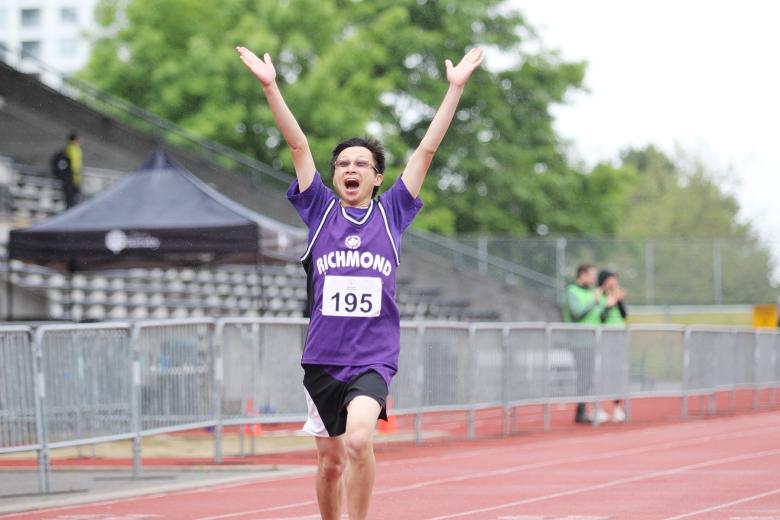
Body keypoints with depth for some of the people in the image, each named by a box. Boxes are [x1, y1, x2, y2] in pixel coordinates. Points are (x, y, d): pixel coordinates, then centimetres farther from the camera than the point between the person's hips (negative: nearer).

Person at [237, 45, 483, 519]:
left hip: (375, 359, -2)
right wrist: (270, 86, -6)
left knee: (359, 440, -26)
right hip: (323, 357, 2)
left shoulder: (392, 213, 5)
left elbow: (427, 150, 3)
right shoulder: (320, 211, 7)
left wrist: (456, 87, 0)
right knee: (331, 459, 9)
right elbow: (298, 145, 0)